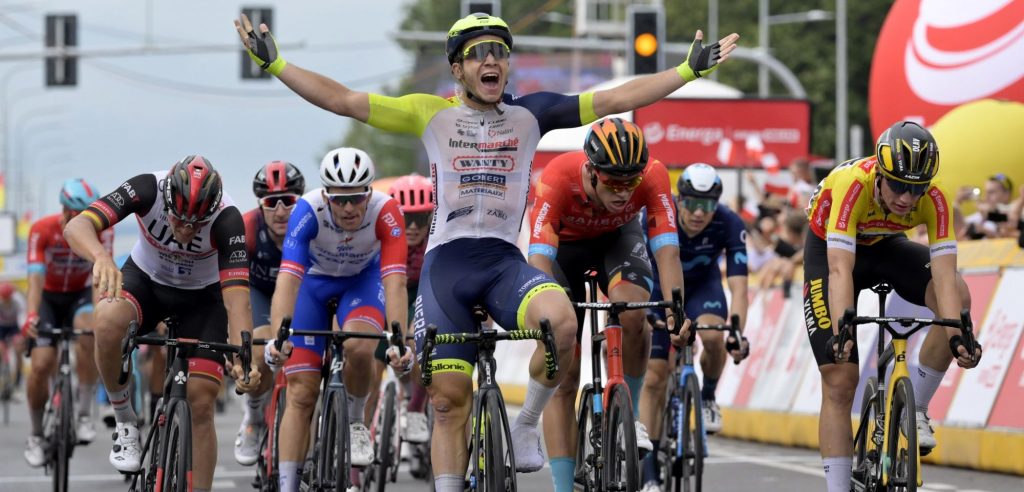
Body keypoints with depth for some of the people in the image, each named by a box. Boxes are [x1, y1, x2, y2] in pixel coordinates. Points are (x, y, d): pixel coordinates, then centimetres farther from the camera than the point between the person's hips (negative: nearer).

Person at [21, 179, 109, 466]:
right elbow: (36, 277, -31)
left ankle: (85, 414, -23)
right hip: (48, 297, 0)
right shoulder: (42, 230, -25)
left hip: (80, 295, 0)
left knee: (88, 333, -34)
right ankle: (35, 436, 5)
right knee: (41, 365, -17)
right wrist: (31, 315, -48)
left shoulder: (102, 231, -21)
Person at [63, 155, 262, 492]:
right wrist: (102, 257, -65)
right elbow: (77, 227, -42)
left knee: (201, 403, -10)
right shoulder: (148, 190, -31)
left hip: (201, 297, 0)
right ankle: (124, 419, -14)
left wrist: (243, 357, -52)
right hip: (145, 279, 0)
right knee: (109, 320, -35)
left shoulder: (226, 220, -32)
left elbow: (236, 295, -36)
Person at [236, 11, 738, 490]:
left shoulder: (528, 113, 7)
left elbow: (614, 99, 2)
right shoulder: (431, 114, 5)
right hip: (445, 263, 0)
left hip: (504, 261, 0)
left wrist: (691, 69, -3)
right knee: (449, 400, -4)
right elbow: (343, 100, 0)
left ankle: (526, 425, -8)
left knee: (561, 321, -31)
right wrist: (274, 64, -6)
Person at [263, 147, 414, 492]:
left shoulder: (386, 213, -33)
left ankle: (355, 422, -3)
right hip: (314, 281, 0)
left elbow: (395, 282, -40)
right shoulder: (308, 211, -34)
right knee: (301, 394, -7)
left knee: (358, 347, -32)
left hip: (363, 279, 0)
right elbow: (288, 278, -43)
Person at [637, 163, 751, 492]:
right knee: (654, 378, -7)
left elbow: (738, 286, -33)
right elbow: (665, 275, -38)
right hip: (659, 286, 0)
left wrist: (738, 333, -48)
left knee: (712, 336, -33)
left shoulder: (730, 225, -29)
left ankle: (708, 397, -3)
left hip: (703, 283, 0)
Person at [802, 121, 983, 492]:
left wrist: (957, 336, -49)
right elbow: (840, 270, -46)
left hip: (885, 247, 3)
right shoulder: (852, 185, -39)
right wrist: (841, 332, -59)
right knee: (839, 383, -10)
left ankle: (914, 408, -11)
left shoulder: (934, 198, -29)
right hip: (829, 250, -3)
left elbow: (943, 275, -35)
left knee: (958, 297, -26)